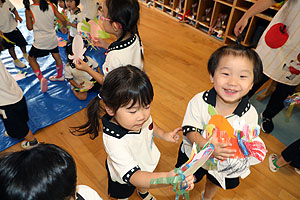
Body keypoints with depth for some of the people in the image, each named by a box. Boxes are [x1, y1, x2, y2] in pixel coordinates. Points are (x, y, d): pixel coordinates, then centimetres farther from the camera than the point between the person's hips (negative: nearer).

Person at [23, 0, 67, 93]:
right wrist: (64, 27, 18)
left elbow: (30, 27, -4)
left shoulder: (29, 10, -14)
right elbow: (63, 20, -3)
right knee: (57, 57, 24)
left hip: (40, 41, -3)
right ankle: (60, 76, 42)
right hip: (52, 39, 4)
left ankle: (41, 78, 4)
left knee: (31, 58, 18)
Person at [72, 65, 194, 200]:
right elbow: (133, 176, -51)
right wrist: (167, 178, -67)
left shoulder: (142, 114, -28)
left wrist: (164, 135, -13)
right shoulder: (114, 141, -47)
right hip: (123, 176, -4)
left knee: (143, 185, 38)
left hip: (145, 161, 5)